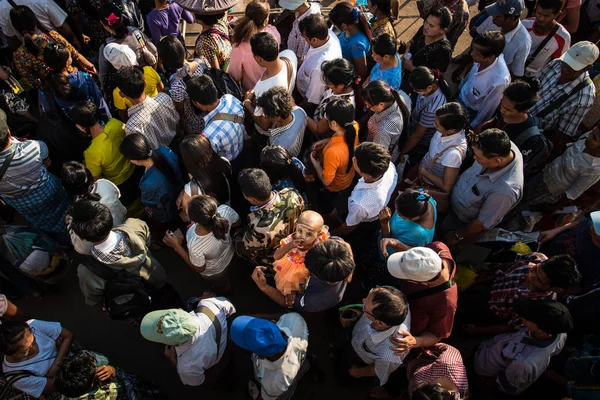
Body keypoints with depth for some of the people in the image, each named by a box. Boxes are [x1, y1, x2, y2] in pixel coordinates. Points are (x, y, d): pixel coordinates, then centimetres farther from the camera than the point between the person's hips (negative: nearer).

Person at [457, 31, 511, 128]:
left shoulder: (499, 81, -41)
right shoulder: (482, 57, -24)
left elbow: (488, 110, -25)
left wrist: (471, 127, -11)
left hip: (471, 112, -5)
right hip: (461, 96, 5)